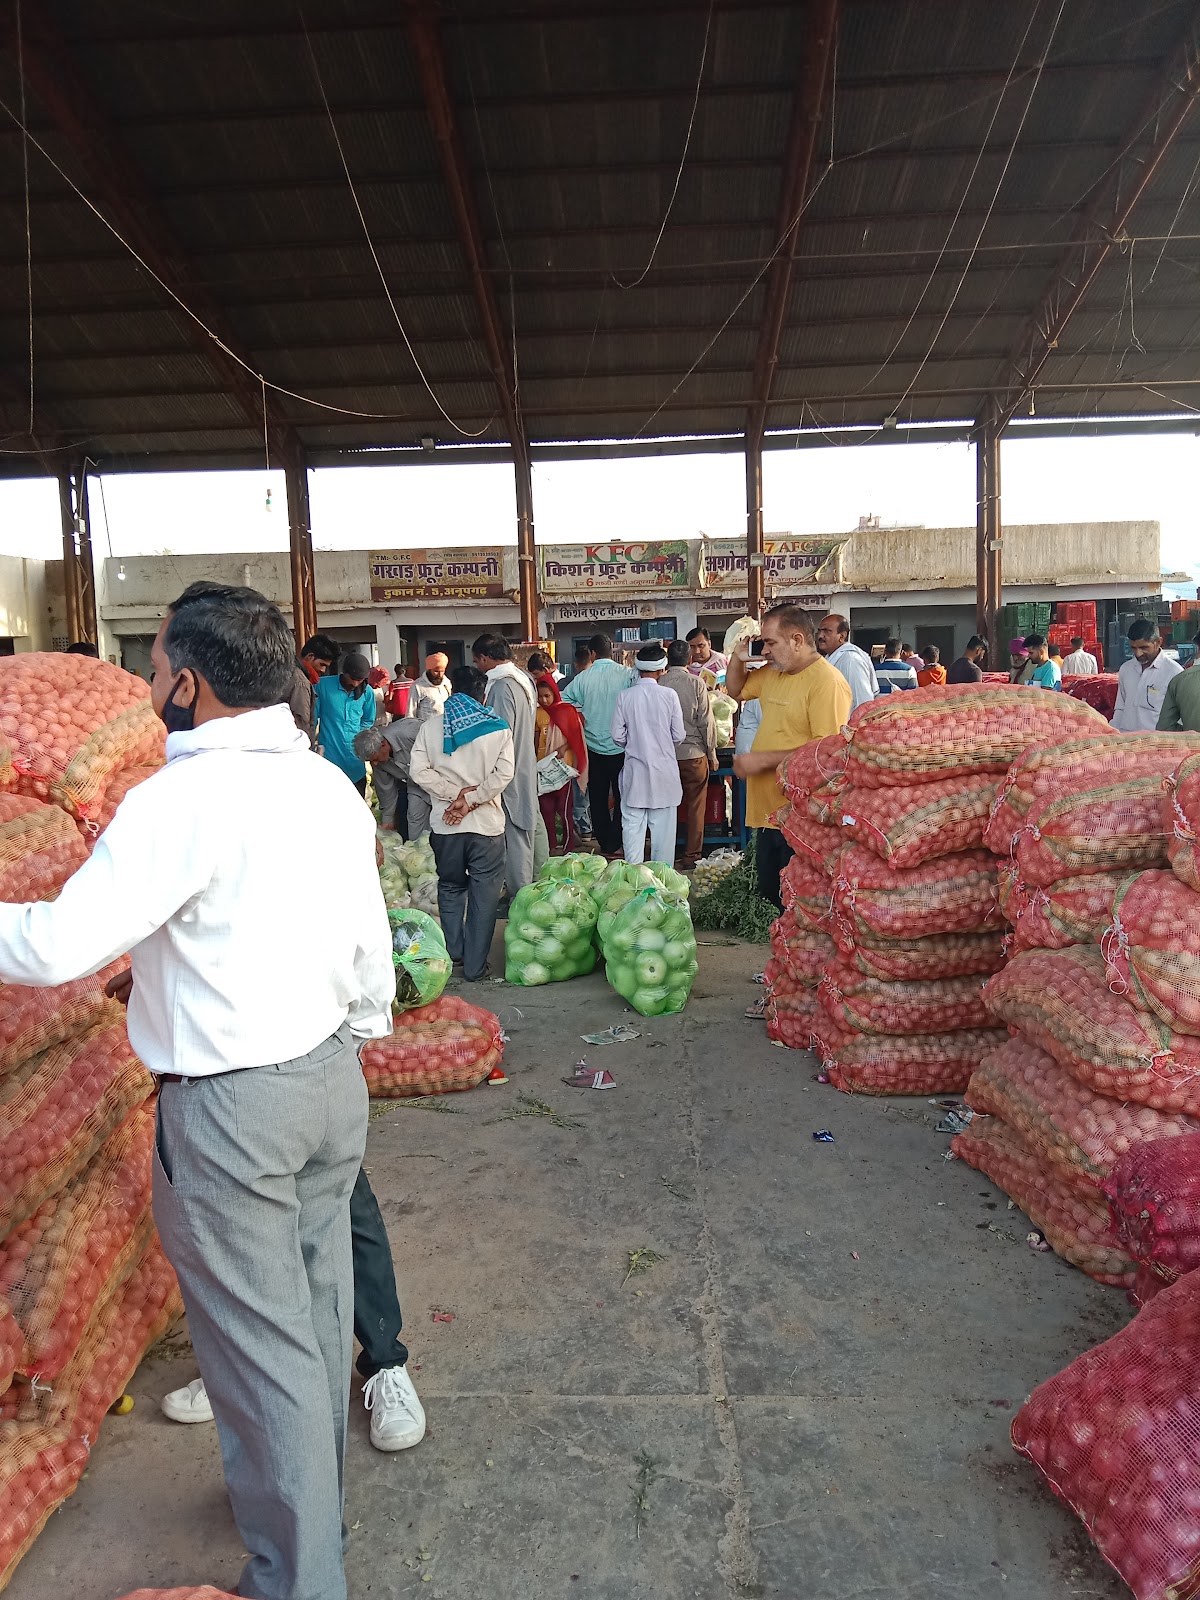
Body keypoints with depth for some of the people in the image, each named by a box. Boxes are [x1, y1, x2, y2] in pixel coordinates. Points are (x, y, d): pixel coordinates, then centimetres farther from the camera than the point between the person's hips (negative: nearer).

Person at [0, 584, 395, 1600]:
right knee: (316, 1312, 23)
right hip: (332, 1076, 8)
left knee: (261, 1343, 9)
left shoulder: (181, 801, -21)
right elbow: (371, 955, 7)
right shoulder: (330, 787, 2)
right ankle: (317, 1500, 46)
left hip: (230, 1107, -7)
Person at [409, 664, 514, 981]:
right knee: (484, 895, 7)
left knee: (450, 888, 21)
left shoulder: (431, 726, 2)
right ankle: (475, 966, 10)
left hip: (445, 824, 2)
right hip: (487, 824, -2)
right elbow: (504, 774, -13)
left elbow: (419, 770, -8)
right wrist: (469, 798, -13)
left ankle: (454, 953, 30)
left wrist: (454, 793, -8)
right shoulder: (498, 727, -2)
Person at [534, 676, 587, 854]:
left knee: (565, 807, -2)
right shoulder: (538, 713, 6)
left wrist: (563, 748, -18)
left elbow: (575, 736, -3)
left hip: (563, 765, -4)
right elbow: (535, 739, 13)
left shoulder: (567, 711, -5)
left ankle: (568, 846, 7)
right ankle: (550, 846, 14)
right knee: (546, 808, 6)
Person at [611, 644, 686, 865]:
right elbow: (678, 736, -3)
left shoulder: (624, 696, -5)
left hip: (634, 772, 1)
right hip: (663, 772, -1)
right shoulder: (669, 695, -8)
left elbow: (618, 736, -3)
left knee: (632, 826, 6)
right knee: (663, 828, 7)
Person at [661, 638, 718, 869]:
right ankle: (692, 856, 11)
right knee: (695, 807, 7)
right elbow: (707, 721, -7)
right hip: (693, 753, -2)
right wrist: (712, 753, 3)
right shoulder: (696, 683, -9)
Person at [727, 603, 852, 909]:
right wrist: (738, 657, 10)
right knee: (768, 899, 17)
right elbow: (736, 688, 31)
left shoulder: (827, 681, -16)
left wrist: (763, 760, -21)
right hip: (769, 813, 9)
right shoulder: (773, 674, 12)